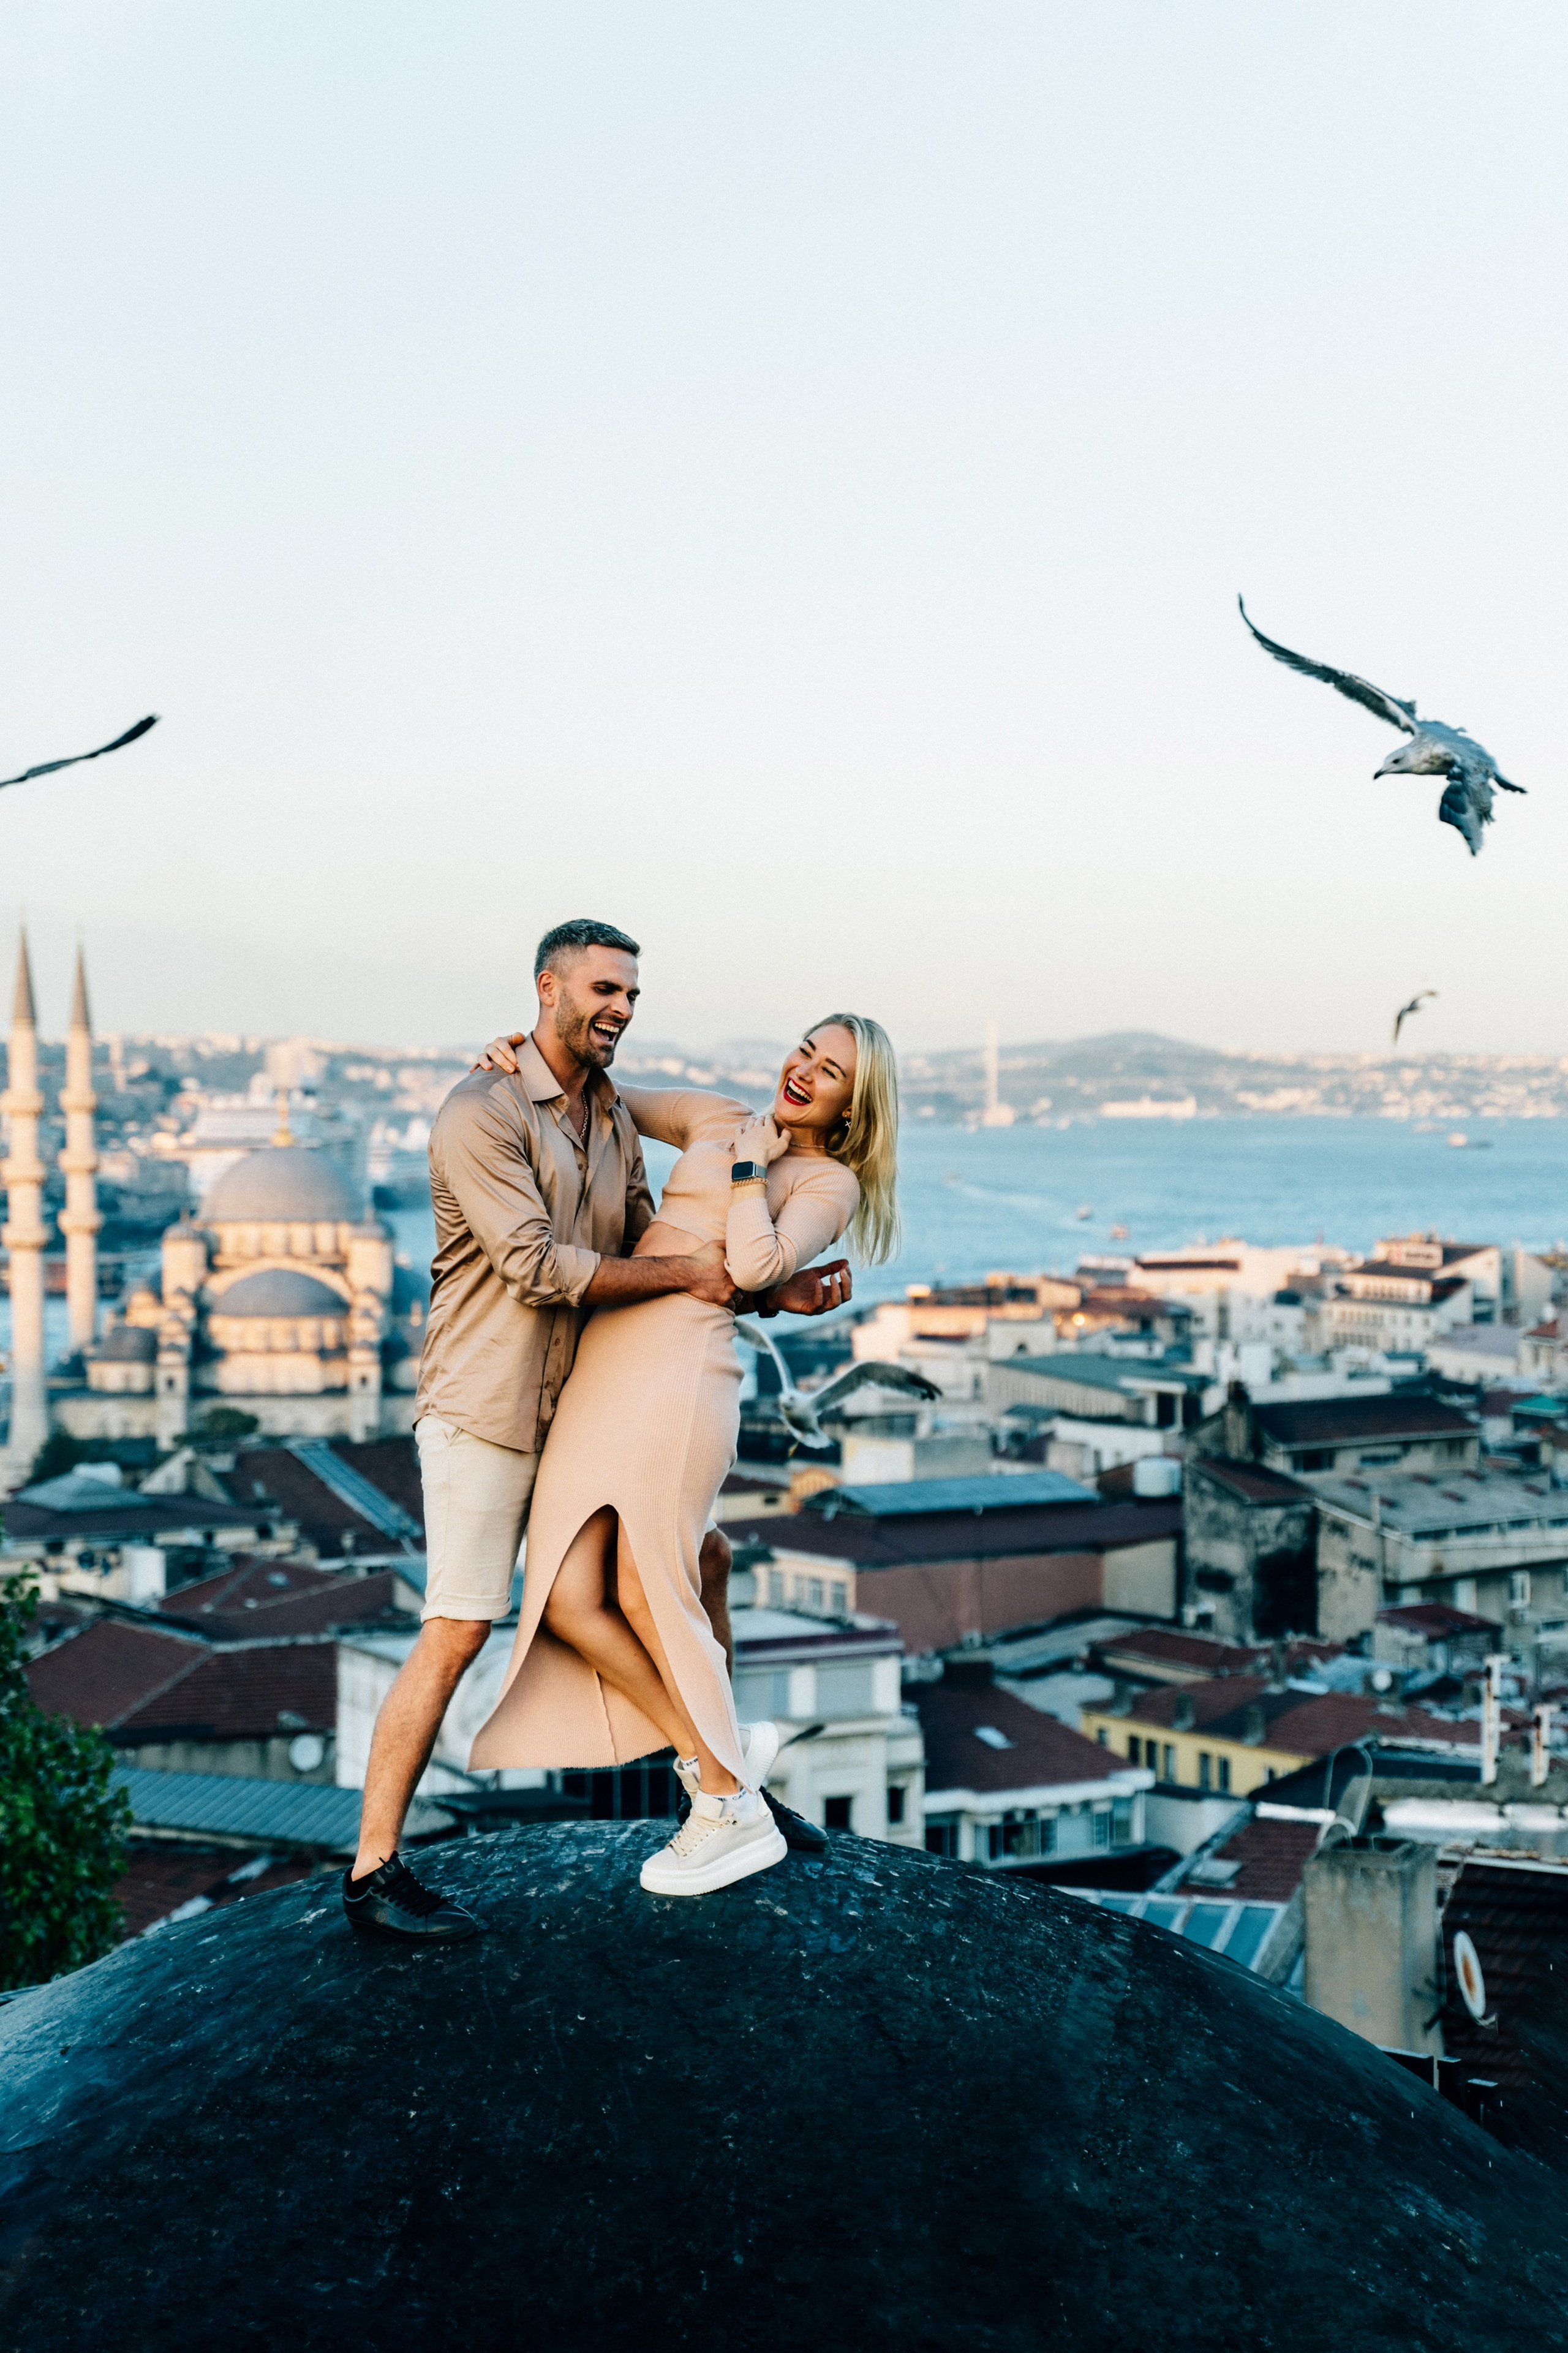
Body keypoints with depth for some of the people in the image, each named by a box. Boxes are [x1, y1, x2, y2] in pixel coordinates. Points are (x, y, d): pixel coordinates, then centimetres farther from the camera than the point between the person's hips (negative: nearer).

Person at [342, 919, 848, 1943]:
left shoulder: (614, 1119, 11)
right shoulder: (483, 1116, -15)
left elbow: (645, 1249, 13)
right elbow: (539, 1267, -22)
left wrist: (775, 1294, 1)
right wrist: (686, 1272, -16)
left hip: (581, 1408, 8)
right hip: (484, 1409, -8)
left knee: (700, 1558, 11)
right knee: (459, 1629, -10)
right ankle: (375, 1869, -3)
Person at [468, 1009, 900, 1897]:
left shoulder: (828, 1185, 5)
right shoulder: (714, 1119, 20)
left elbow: (754, 1269, -13)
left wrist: (750, 1165, -3)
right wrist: (528, 1058, 11)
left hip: (682, 1367, -6)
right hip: (601, 1370, 6)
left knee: (646, 1595, -4)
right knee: (569, 1602, -3)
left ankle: (734, 1808, 11)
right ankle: (717, 1758, 11)